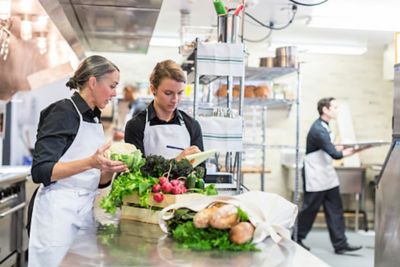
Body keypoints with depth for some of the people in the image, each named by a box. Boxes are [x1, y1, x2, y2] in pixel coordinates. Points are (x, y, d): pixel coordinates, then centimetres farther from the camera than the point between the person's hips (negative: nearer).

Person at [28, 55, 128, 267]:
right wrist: (90, 162, -29)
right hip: (59, 210, -7)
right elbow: (40, 171, -18)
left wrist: (111, 169, -5)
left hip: (86, 209, 7)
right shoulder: (63, 112, -10)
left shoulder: (94, 118, 13)